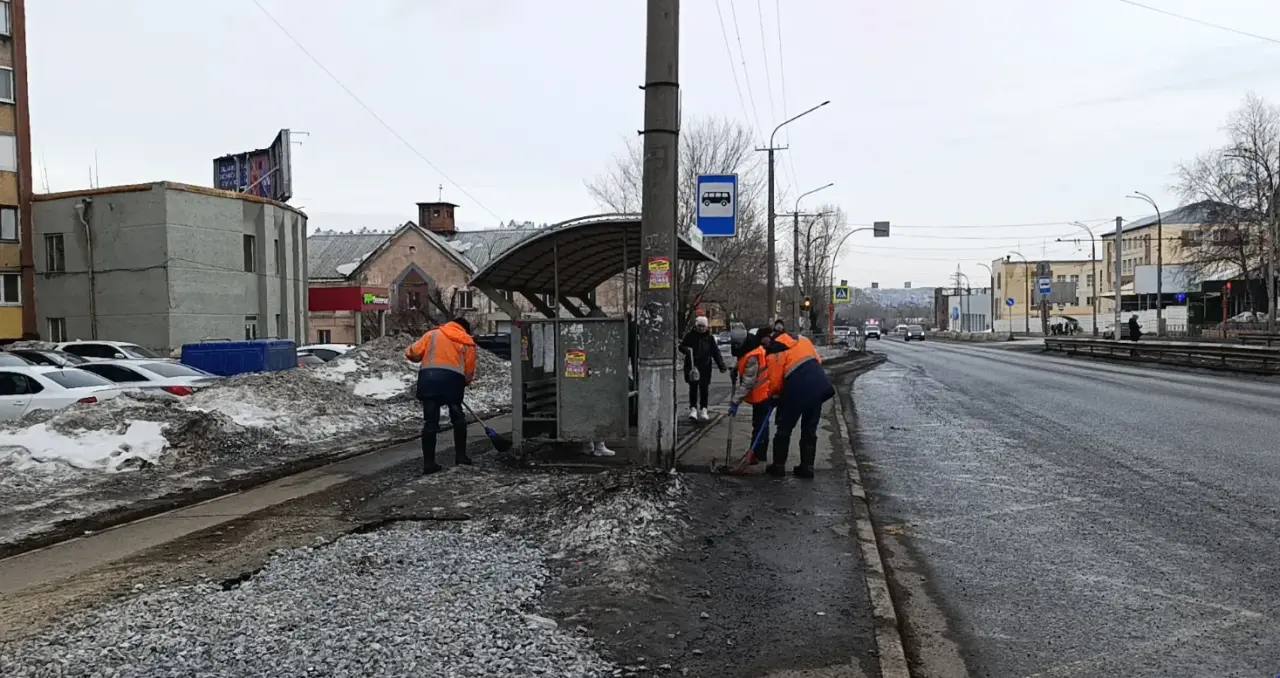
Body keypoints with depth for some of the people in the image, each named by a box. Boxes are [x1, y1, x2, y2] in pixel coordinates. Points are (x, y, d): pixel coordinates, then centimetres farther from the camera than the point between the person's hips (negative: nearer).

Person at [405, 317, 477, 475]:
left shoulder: (433, 334, 19)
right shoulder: (468, 342, 19)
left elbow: (414, 353, 10)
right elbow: (469, 371, 12)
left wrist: (418, 355, 32)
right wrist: (464, 383, 27)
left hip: (428, 377, 1)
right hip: (453, 378, -1)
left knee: (430, 422, 5)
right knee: (458, 418, 20)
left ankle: (428, 463, 5)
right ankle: (460, 455, 23)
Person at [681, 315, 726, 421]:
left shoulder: (709, 338, 7)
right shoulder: (690, 336, 3)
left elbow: (716, 352, 8)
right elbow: (681, 346, 8)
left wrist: (721, 365, -1)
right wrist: (686, 350, -16)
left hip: (705, 366, 1)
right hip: (692, 366, -1)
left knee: (704, 388, 1)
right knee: (693, 387, -3)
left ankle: (703, 409, 9)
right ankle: (693, 408, 2)